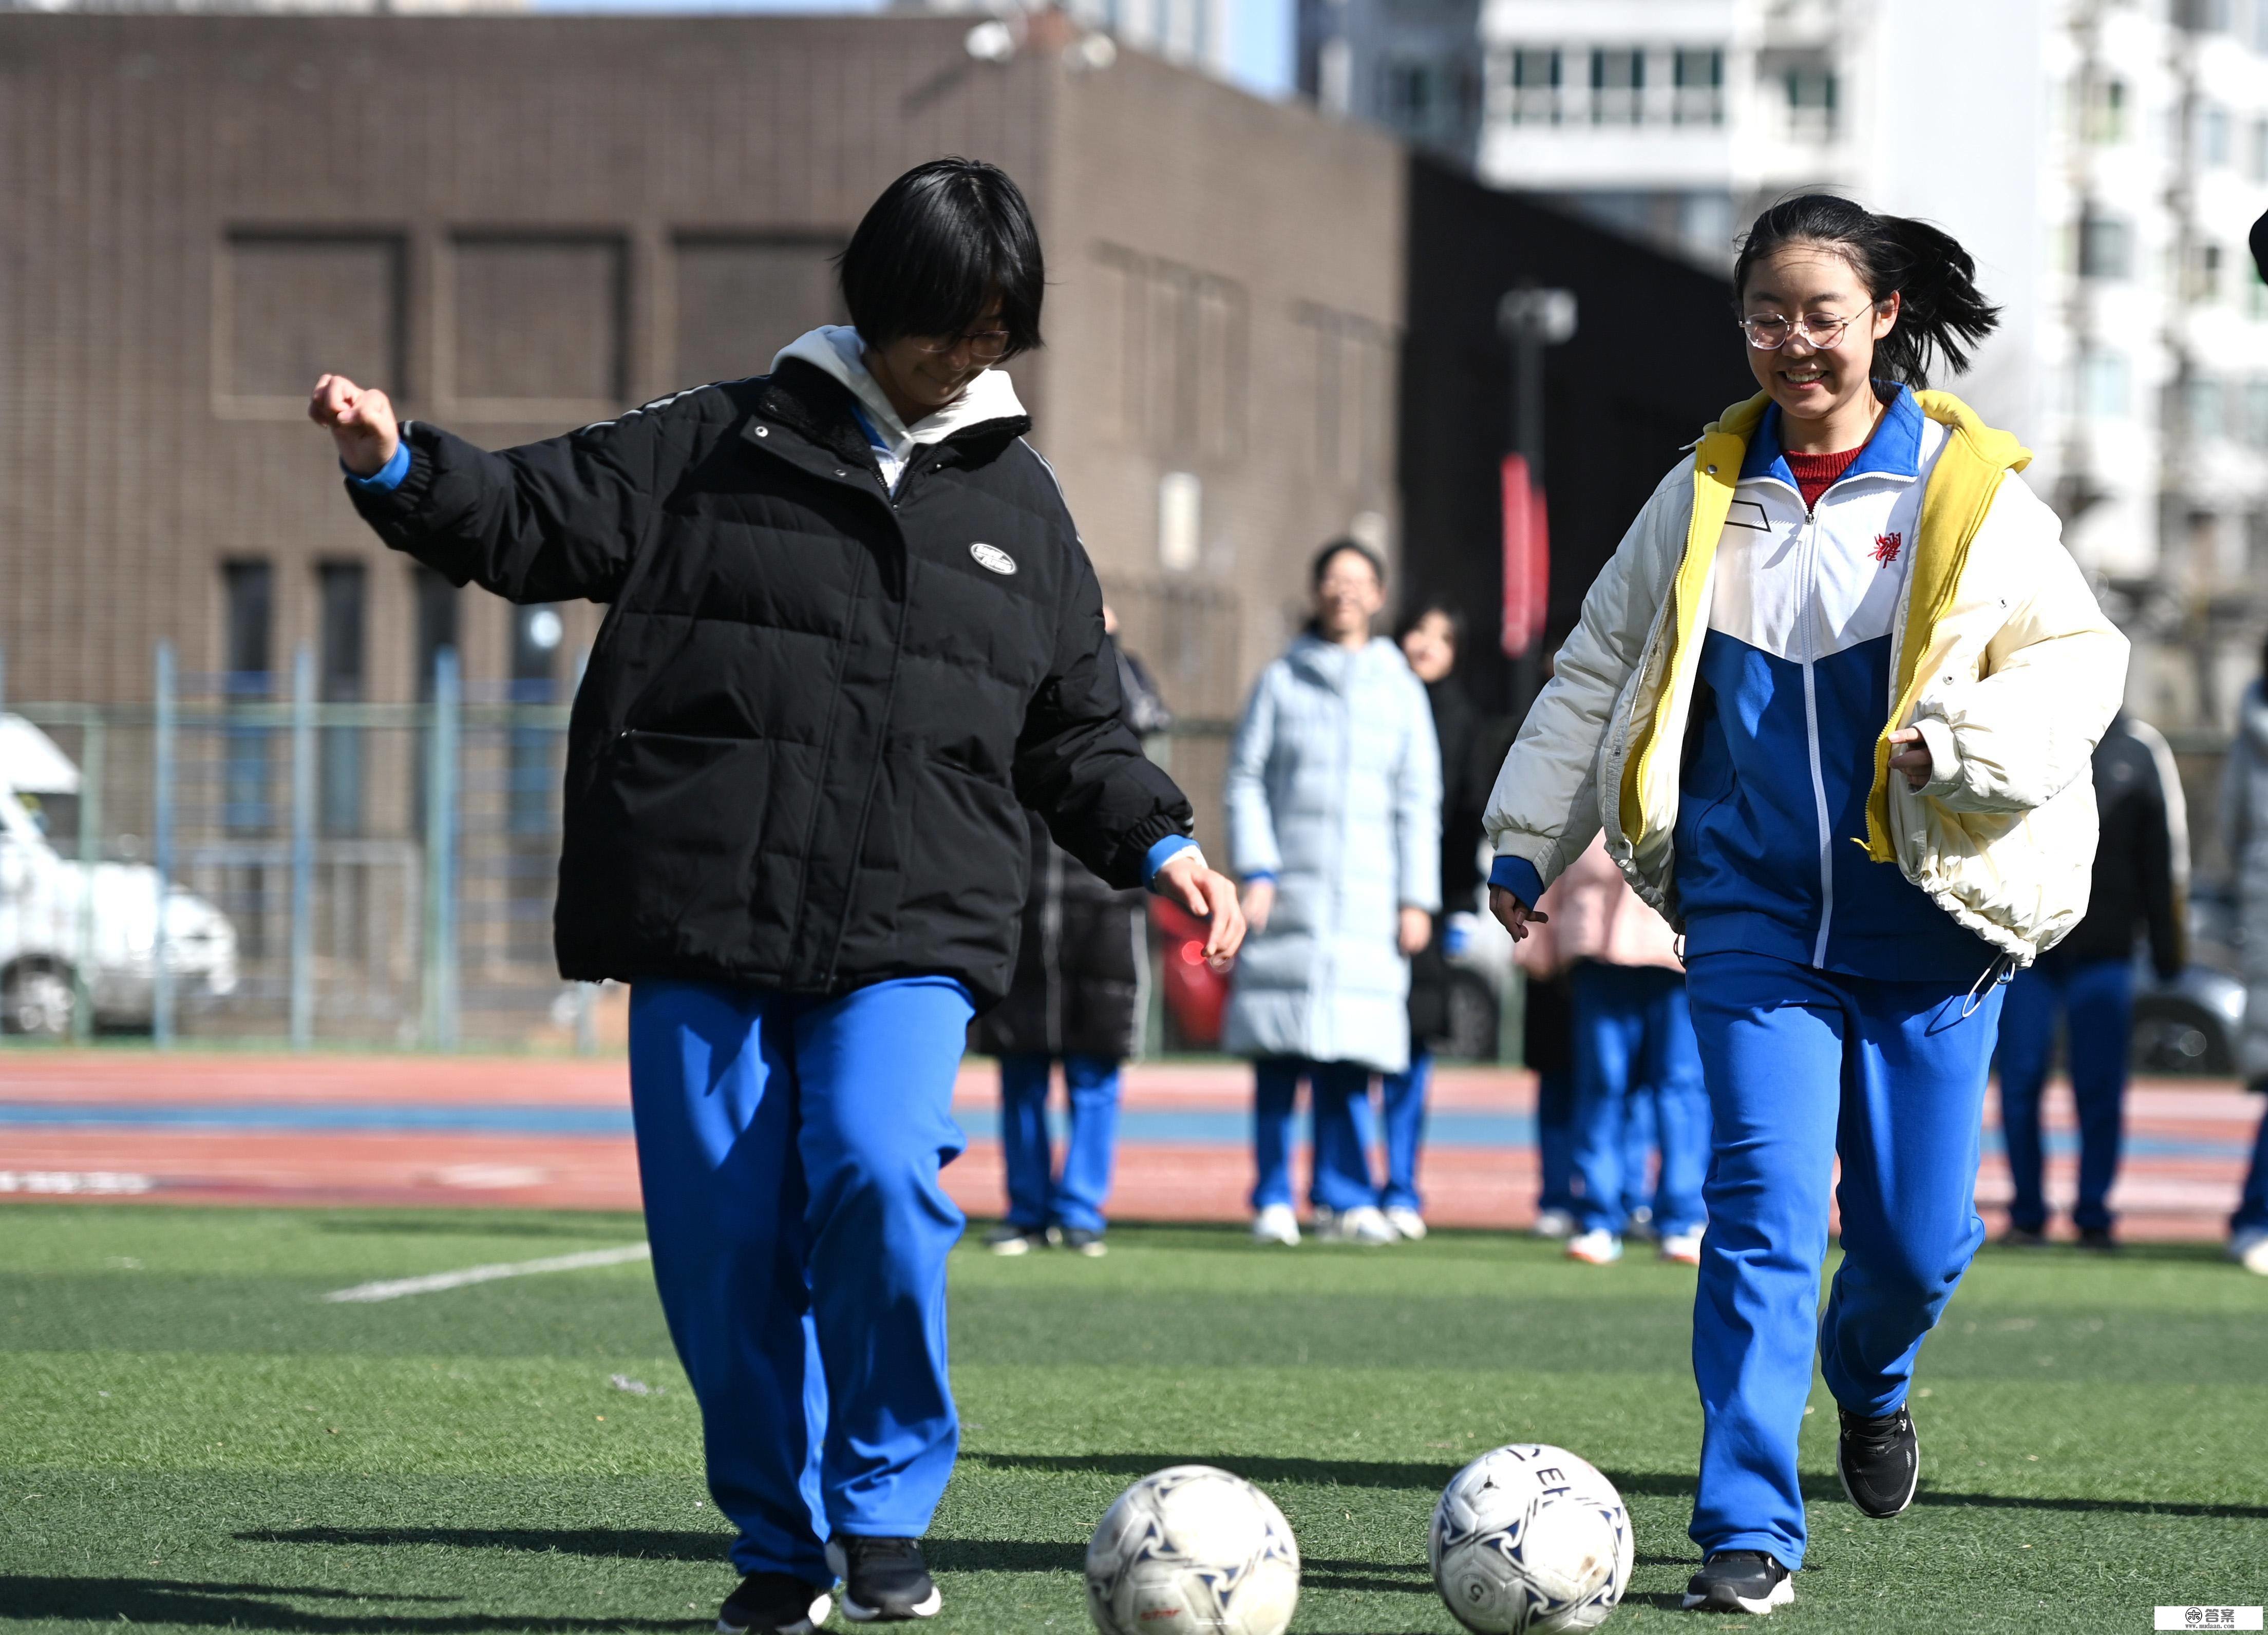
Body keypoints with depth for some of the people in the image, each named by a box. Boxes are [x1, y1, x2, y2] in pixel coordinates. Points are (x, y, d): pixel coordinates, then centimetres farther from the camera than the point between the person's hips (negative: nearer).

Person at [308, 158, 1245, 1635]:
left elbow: (1077, 731, 22)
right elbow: (535, 519, 6)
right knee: (725, 1236, -1)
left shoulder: (1018, 500, 15)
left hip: (910, 930, 0)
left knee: (880, 1175, -23)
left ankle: (886, 1506, -4)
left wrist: (1160, 845, 9)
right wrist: (398, 464, -10)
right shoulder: (720, 446, 7)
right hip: (704, 911, 0)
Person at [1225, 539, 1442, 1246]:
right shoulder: (1280, 682, 10)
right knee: (1279, 1054, -5)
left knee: (1351, 1054, -6)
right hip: (1289, 891, -1)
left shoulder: (1401, 691, 13)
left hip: (1368, 898, 1)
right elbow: (1245, 781, 8)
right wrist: (1256, 870, -5)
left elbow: (1418, 802, 12)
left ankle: (1345, 1197, -2)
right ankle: (1273, 1200, 1)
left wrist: (1417, 899, 4)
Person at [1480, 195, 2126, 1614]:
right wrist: (1529, 841, 14)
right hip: (1756, 917, 1)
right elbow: (1601, 667, 16)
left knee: (1920, 1234, 5)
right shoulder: (1705, 496, 6)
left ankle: (1870, 1378, 41)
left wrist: (1977, 742, -20)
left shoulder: (1970, 495, -3)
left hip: (1926, 923, -1)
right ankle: (1750, 1529, -9)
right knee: (1766, 1205, -12)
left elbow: (2080, 656, -1)